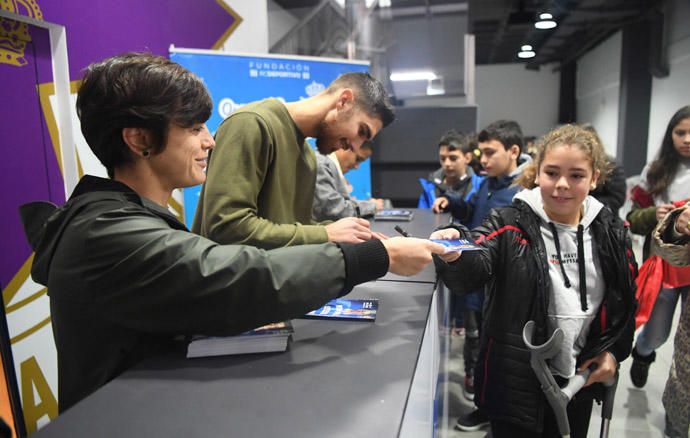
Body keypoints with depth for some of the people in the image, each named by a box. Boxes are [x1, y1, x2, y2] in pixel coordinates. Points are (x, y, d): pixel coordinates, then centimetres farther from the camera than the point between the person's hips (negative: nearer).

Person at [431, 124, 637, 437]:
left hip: (580, 379, 4)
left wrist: (614, 349, 4)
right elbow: (470, 272, -28)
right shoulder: (510, 224, -13)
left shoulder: (612, 233, -1)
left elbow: (625, 299, 12)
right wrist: (453, 255, -49)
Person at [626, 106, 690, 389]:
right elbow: (633, 221, 2)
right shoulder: (655, 173, 0)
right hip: (662, 264, 0)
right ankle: (642, 354, 49)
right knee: (657, 334, 13)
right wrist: (653, 214, -18)